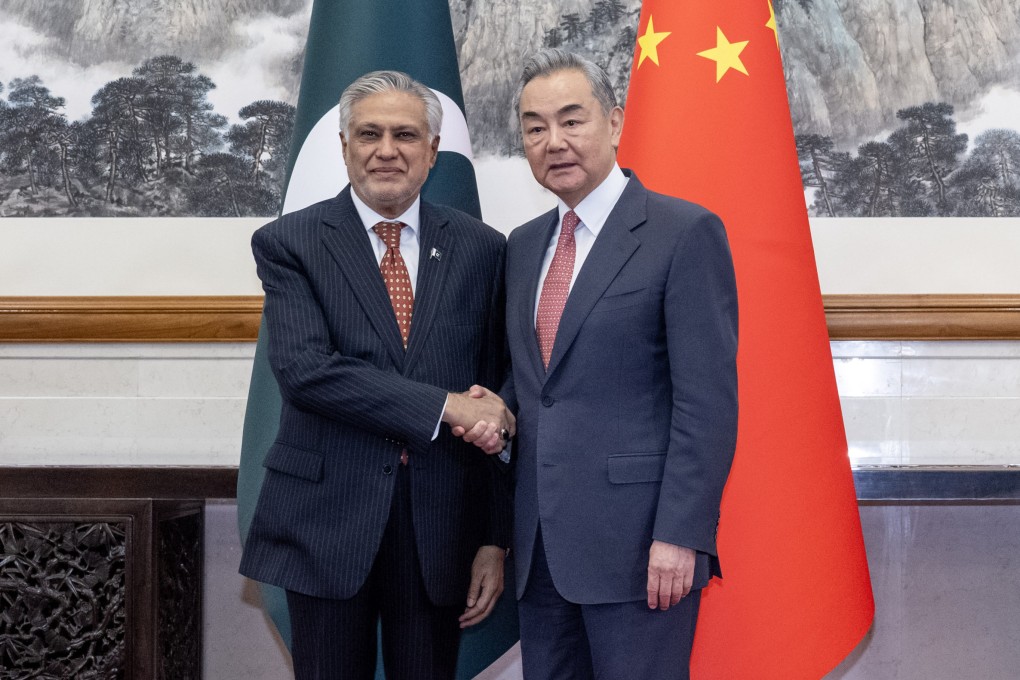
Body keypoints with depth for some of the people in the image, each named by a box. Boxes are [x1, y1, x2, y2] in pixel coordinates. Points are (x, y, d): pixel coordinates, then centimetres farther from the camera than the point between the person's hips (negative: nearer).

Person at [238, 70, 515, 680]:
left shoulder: (481, 249, 5)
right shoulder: (288, 243, 0)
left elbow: (496, 402, 4)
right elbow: (302, 368, -15)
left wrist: (496, 539, 1)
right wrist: (443, 407, -20)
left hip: (440, 526, 2)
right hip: (327, 520, -1)